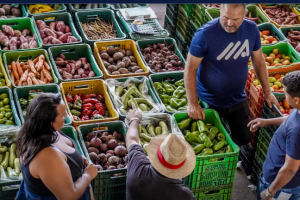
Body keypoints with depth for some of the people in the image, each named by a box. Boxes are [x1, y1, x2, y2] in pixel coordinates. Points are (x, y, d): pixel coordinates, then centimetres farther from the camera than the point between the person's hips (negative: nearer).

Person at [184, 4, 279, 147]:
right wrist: (192, 103, -23)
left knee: (243, 140, 15)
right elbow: (190, 68, -19)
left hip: (238, 101, 4)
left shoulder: (251, 29, -10)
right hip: (209, 102, -4)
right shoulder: (205, 34, -25)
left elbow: (258, 61, 4)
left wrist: (267, 92, 8)